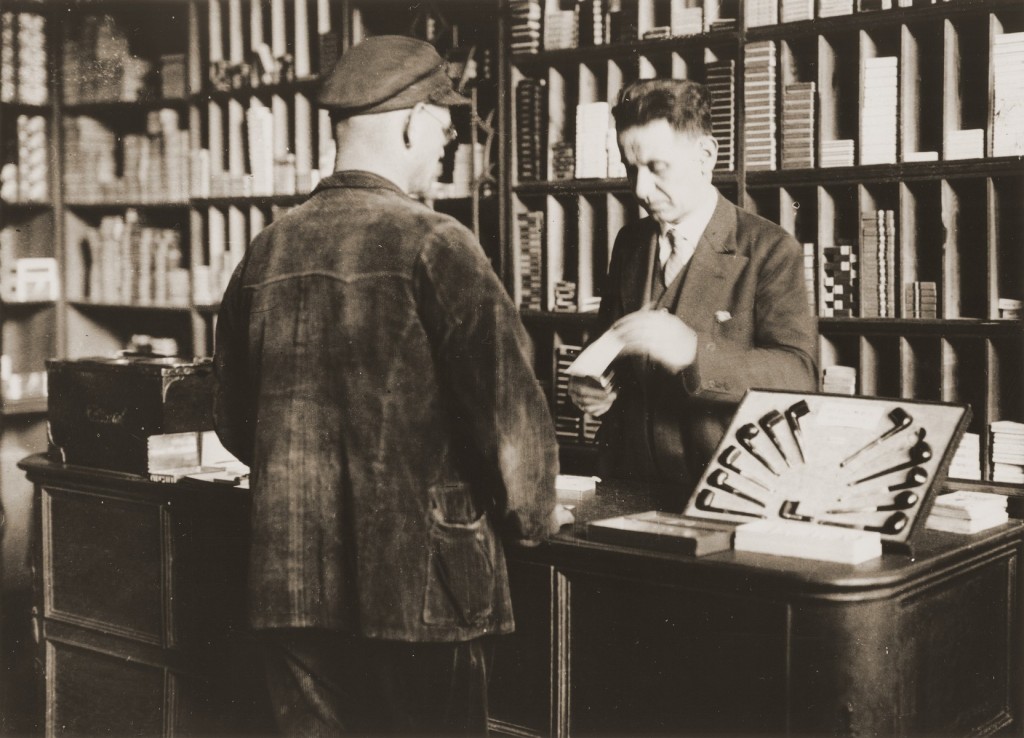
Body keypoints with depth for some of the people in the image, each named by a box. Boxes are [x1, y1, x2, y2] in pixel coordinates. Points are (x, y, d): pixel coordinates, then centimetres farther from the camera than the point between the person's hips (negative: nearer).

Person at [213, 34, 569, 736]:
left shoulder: (268, 249, 3)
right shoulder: (433, 244, -12)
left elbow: (236, 419, 10)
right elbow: (505, 399, -16)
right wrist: (532, 512, 2)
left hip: (291, 580, 5)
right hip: (418, 581, -5)